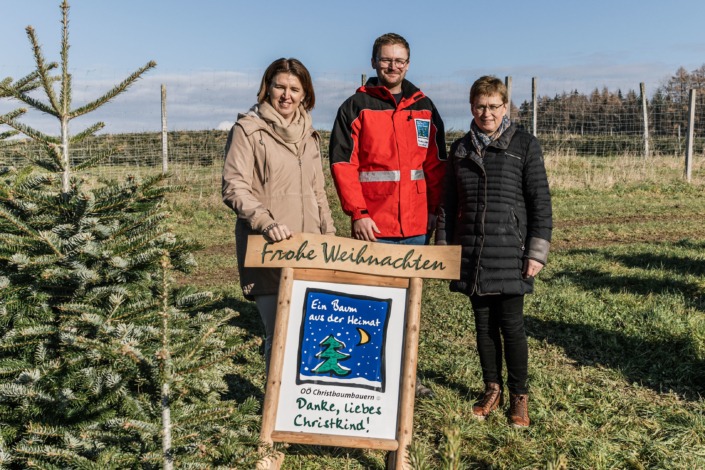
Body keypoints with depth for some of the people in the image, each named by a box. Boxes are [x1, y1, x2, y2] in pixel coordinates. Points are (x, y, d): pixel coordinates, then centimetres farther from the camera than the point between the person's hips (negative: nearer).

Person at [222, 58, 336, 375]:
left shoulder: (308, 135, 18)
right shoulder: (248, 130, -1)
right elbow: (233, 186, -10)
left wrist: (329, 237, 16)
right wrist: (266, 222, -24)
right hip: (268, 250, -5)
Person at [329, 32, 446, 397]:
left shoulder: (424, 107, 13)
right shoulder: (356, 107, 1)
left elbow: (436, 164, 14)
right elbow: (342, 164, -5)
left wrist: (434, 210, 7)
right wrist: (358, 213, -14)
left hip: (416, 225, 4)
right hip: (373, 225, -4)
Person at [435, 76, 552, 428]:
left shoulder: (524, 145, -1)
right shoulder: (460, 149, 10)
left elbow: (540, 203, -3)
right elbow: (449, 203, 14)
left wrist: (537, 252, -9)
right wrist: (443, 247, 10)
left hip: (510, 253, -4)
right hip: (471, 253, 4)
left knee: (511, 324, 1)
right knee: (483, 323, 11)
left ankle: (519, 396, 18)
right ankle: (492, 389, 27)